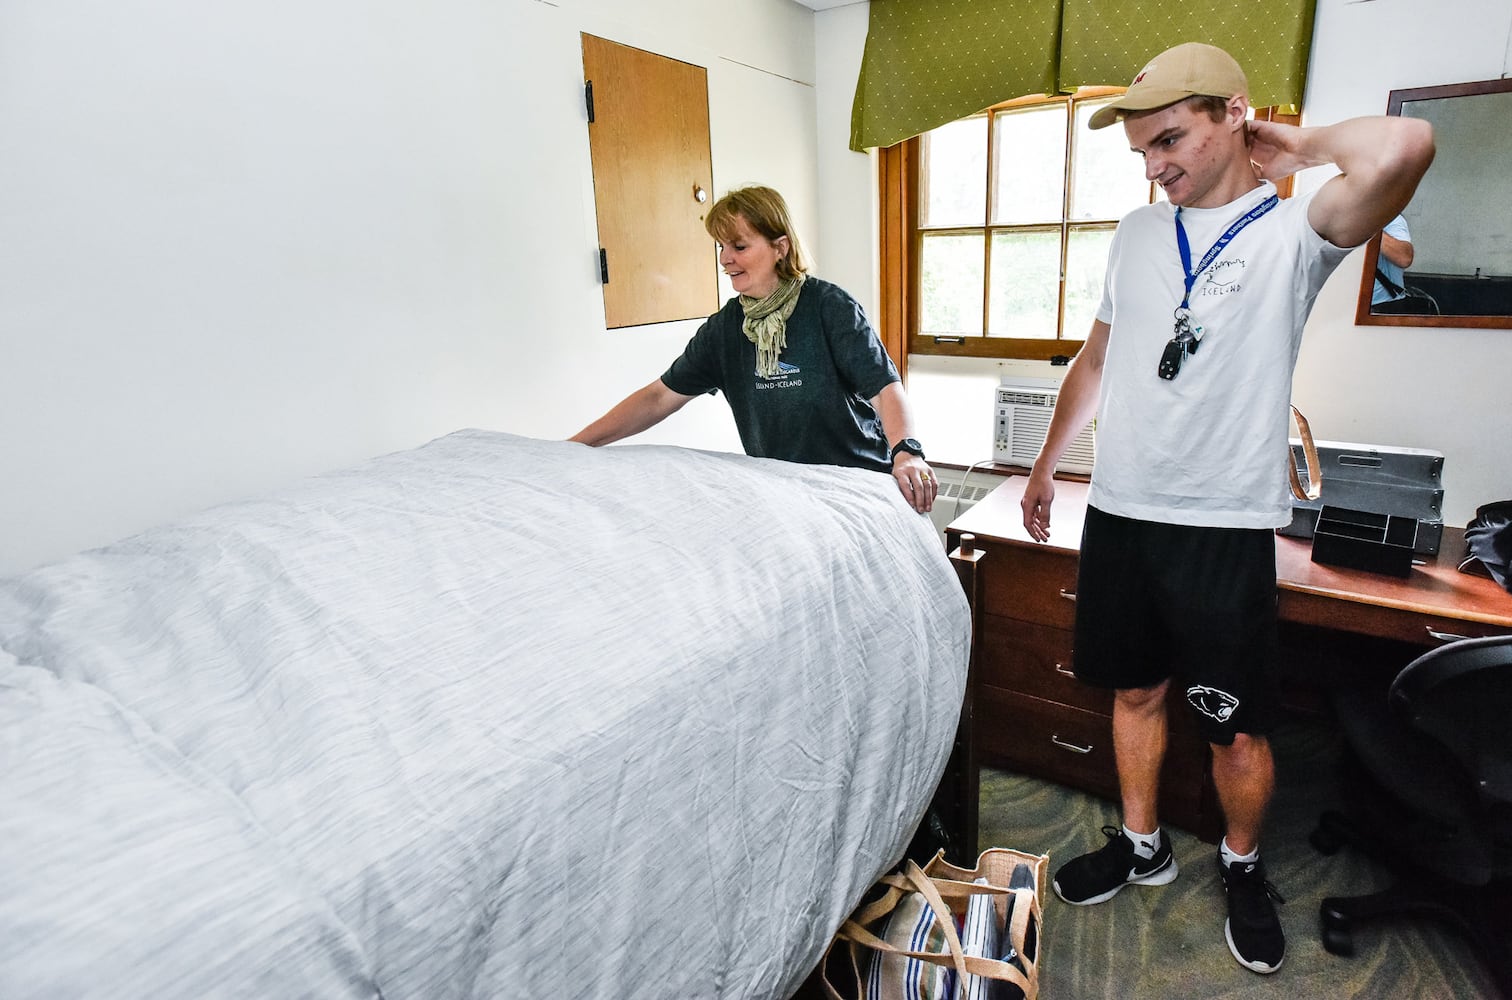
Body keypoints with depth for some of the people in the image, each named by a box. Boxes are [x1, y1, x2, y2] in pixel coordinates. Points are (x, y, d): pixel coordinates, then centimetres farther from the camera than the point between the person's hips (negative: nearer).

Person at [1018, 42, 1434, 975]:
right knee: (1136, 691, 16)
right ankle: (1142, 845, 36)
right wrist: (1046, 464, 20)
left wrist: (1297, 146, -6)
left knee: (1238, 728, 7)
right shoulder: (1137, 233, 11)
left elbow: (1403, 147, -27)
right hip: (1119, 513, 5)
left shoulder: (1292, 232, -5)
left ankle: (1243, 866, 34)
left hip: (1225, 525, -4)